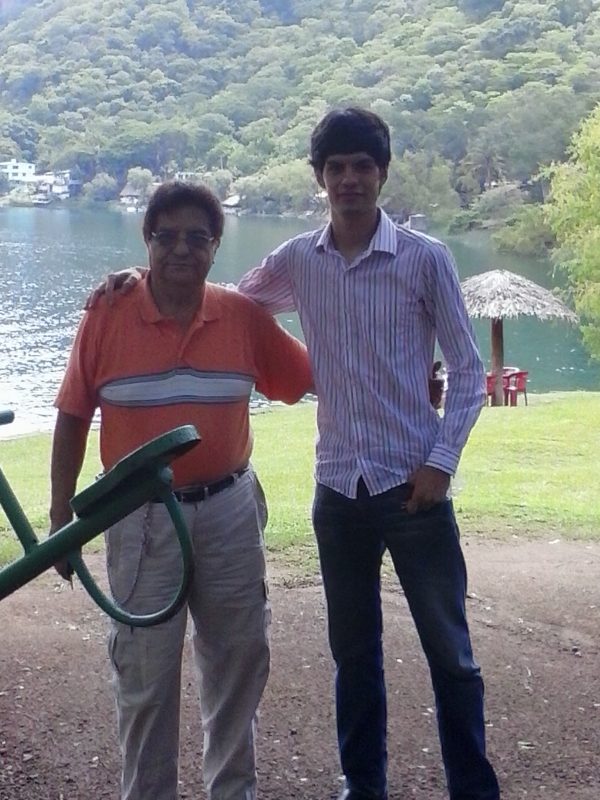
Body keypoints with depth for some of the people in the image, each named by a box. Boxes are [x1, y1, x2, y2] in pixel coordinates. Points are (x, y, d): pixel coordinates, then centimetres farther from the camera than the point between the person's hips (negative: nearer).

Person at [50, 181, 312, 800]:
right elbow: (72, 418, -2)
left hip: (230, 509, 3)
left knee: (239, 658, 15)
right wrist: (61, 514, -2)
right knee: (145, 670, 7)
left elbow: (311, 379, 8)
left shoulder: (244, 317, -2)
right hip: (142, 517, -2)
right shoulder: (108, 316, -8)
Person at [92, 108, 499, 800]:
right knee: (353, 654, 15)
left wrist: (441, 461, -10)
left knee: (450, 653, 6)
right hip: (338, 488, 3)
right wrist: (148, 279, 4)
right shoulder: (296, 262, 3)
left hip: (414, 485, -3)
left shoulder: (425, 259, -5)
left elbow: (467, 369, -1)